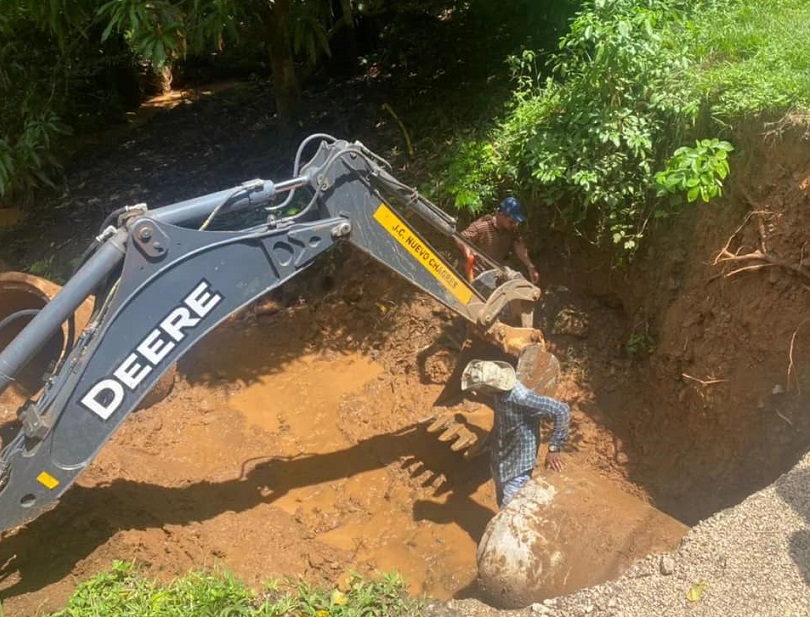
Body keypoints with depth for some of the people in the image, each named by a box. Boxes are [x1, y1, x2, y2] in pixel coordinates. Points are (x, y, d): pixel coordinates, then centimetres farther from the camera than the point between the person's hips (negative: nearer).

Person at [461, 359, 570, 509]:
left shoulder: (521, 398, -36)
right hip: (500, 459, 8)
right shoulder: (499, 386, -12)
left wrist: (554, 448, -25)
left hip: (518, 464, -8)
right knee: (502, 503, 25)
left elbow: (562, 411, -32)